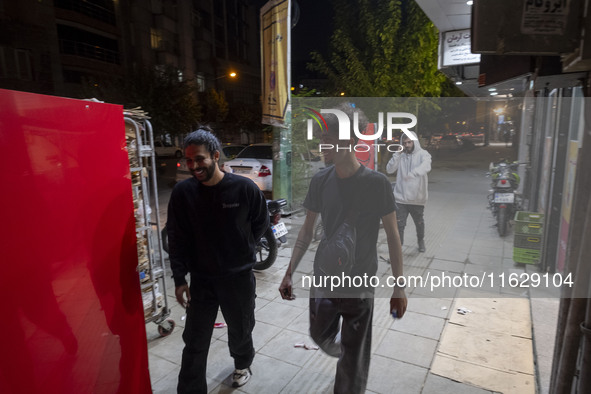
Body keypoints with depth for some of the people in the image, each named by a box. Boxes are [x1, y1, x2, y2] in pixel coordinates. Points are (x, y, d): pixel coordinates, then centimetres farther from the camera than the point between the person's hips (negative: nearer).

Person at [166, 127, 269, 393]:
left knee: (240, 330, 22)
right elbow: (177, 239, -4)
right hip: (201, 279, 1)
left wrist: (243, 249, 2)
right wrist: (179, 279, -5)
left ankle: (242, 364, 53)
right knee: (195, 343, 8)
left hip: (239, 276, 0)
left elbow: (261, 223, 2)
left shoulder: (245, 188, -16)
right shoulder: (182, 192, -11)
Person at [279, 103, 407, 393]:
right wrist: (289, 272, 1)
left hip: (360, 285, -3)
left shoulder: (377, 184, -15)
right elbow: (307, 230, 3)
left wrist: (399, 288, -8)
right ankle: (344, 351, 56)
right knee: (321, 337, 23)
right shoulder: (320, 181, -5)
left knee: (354, 362, 9)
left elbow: (392, 237, -8)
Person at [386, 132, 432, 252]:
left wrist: (411, 174, -46)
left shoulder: (423, 154, -7)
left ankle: (421, 241, 46)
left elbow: (426, 167, -28)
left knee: (419, 223, 21)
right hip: (401, 198, 1)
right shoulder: (400, 156, 3)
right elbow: (389, 169, -7)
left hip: (418, 198, -1)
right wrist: (397, 154, -14)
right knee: (399, 225, -1)